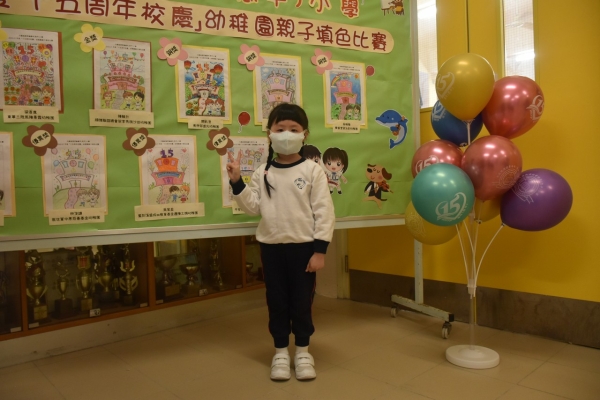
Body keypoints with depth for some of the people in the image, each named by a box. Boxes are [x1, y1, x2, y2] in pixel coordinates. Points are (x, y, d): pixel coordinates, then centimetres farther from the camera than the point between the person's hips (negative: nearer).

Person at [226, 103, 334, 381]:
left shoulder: (312, 171, -6)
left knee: (302, 300, 9)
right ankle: (280, 352, 28)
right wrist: (236, 182, -12)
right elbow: (252, 207, 1)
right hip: (271, 246, 3)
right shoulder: (262, 172, 3)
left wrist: (320, 250, -11)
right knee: (276, 301, 12)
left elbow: (324, 212, -8)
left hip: (303, 246, -2)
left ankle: (302, 351, 28)